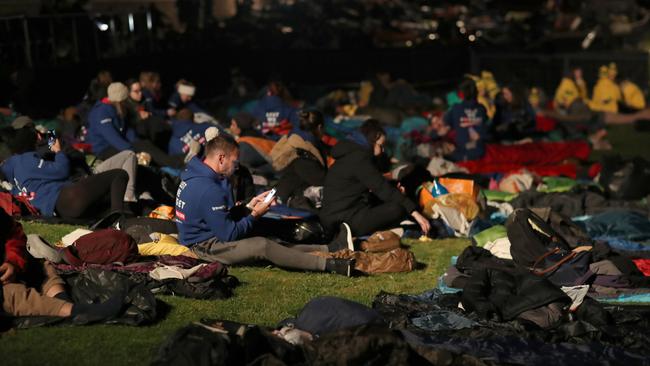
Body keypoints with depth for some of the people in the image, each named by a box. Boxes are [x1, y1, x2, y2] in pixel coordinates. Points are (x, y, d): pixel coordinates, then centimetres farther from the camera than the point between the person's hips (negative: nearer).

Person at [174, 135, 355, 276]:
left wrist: (249, 206, 3)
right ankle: (329, 264, -22)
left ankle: (328, 249, 4)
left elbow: (222, 217, 13)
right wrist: (254, 215, -9)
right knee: (263, 246, -21)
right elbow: (228, 235, -22)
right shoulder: (208, 190, -27)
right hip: (205, 247, -11)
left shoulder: (196, 176, 5)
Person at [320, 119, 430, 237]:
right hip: (344, 221, -10)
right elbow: (382, 188, -17)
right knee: (398, 209, -17)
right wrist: (414, 212, -17)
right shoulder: (359, 158, -13)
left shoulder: (351, 154, 18)